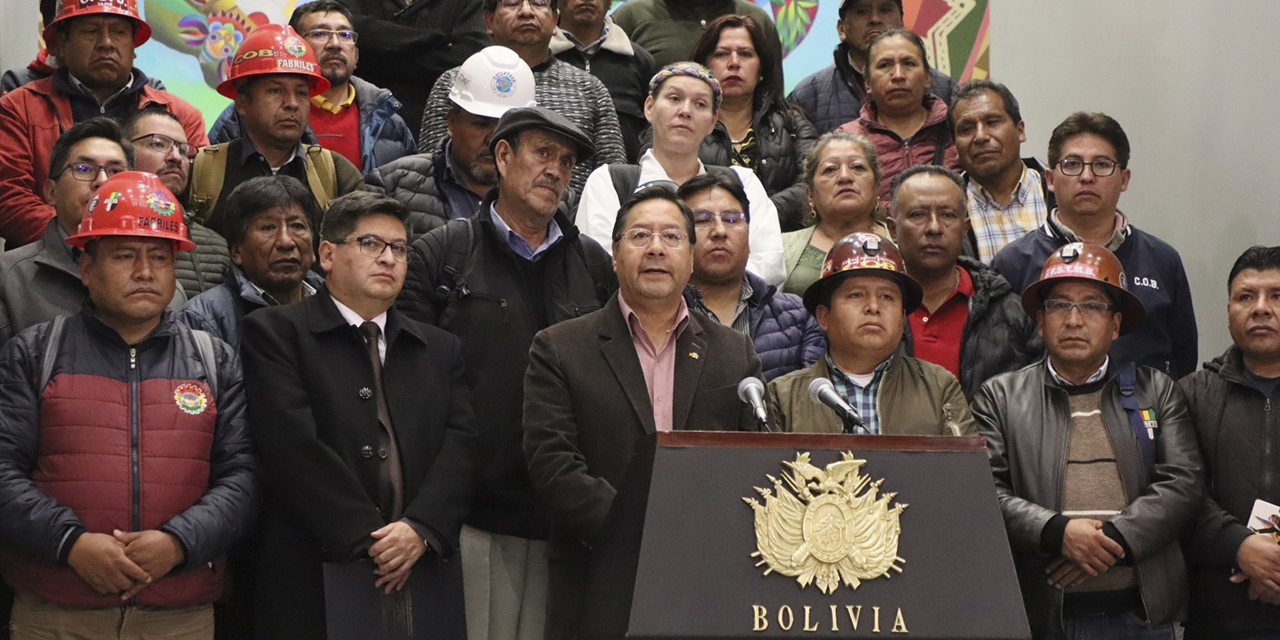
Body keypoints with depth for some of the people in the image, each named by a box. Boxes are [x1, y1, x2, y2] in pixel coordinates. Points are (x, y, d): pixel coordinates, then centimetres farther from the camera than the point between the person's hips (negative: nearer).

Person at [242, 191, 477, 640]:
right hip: (314, 583, -4)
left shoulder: (441, 350, 17)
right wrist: (367, 539, -15)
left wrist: (421, 529, -12)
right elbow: (294, 444, -9)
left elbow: (461, 446, 5)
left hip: (424, 578, 4)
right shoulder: (275, 332, 2)